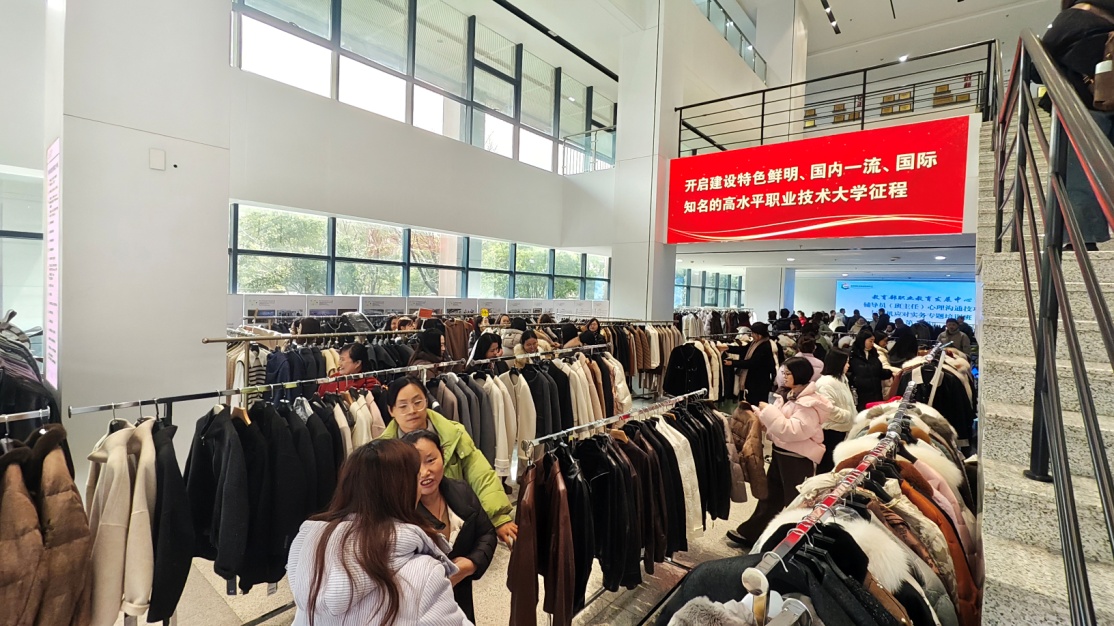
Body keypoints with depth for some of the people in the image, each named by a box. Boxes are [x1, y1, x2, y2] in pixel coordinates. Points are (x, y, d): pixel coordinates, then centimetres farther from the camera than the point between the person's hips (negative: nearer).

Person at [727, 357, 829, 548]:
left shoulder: (809, 403, -19)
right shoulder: (788, 396, 8)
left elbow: (794, 431, -29)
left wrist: (768, 411, -27)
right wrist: (762, 415, -3)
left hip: (798, 458, -9)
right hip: (781, 452, 9)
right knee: (770, 495, 18)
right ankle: (749, 533, 27)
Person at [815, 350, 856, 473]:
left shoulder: (841, 378, 12)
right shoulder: (826, 382, -22)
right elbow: (828, 408, -30)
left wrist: (854, 416, 13)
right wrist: (849, 415, -19)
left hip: (840, 428, 10)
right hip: (831, 429, -10)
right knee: (827, 463, 2)